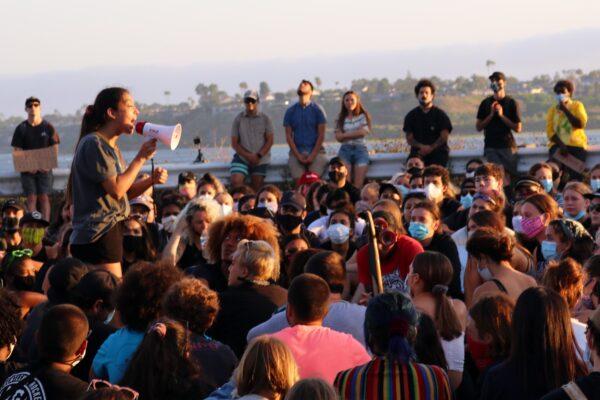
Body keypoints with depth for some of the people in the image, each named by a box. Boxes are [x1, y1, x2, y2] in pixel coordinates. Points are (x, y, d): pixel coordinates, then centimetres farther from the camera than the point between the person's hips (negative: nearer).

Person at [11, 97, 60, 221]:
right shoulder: (21, 128, 2)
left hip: (44, 168, 0)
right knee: (31, 198, -3)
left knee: (44, 197, -3)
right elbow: (17, 151, 0)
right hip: (27, 169, 0)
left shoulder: (48, 127, 2)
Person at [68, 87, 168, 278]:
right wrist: (141, 158, -12)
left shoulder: (110, 146, 19)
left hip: (110, 232, 10)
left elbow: (126, 191, 18)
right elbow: (116, 189, -19)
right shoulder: (94, 144, -13)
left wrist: (152, 180, 1)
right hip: (98, 236, -10)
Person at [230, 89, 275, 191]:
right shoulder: (238, 119, 4)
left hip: (261, 159, 0)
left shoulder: (265, 118, 4)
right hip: (242, 157, 0)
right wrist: (248, 155, -11)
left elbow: (270, 140, 1)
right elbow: (234, 143, 2)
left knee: (257, 187, 0)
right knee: (236, 180, -21)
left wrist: (258, 155, -11)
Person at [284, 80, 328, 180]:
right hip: (296, 152, 1)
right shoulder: (290, 111, 11)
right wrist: (298, 155, -6)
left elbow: (321, 135, 2)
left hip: (316, 151, -1)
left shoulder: (318, 110, 6)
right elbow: (288, 136, 6)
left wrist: (313, 155, -9)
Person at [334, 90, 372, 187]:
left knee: (358, 183, -13)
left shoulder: (363, 116, 9)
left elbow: (364, 132, -4)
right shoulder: (340, 118, 12)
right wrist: (356, 133, -4)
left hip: (360, 149, -1)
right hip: (345, 149, 1)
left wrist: (346, 134, 0)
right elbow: (338, 137, 4)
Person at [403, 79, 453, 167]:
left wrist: (431, 148, -14)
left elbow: (444, 136, 2)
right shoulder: (411, 115, 15)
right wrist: (421, 147, -11)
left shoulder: (440, 114, 9)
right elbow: (409, 138, 9)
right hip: (418, 152, 2)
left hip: (437, 152, -1)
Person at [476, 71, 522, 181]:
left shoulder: (511, 103, 4)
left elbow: (518, 128, -1)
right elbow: (478, 127, 7)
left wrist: (501, 115, -8)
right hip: (491, 146, 1)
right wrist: (491, 114, -5)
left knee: (511, 176, -5)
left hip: (508, 147, -1)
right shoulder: (486, 103, 10)